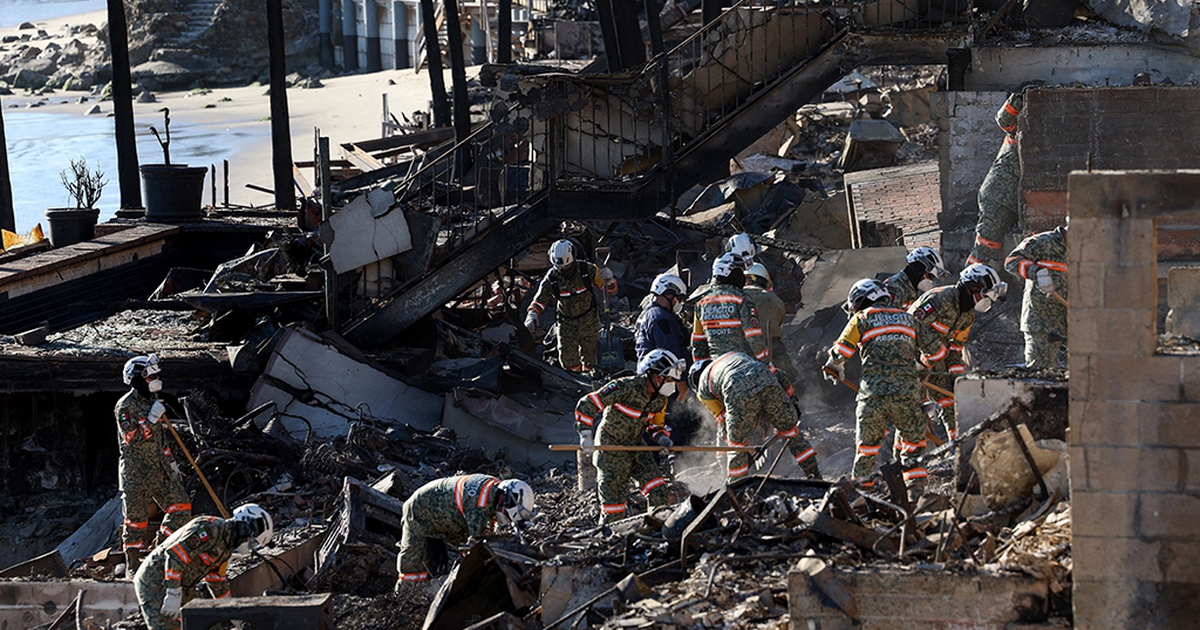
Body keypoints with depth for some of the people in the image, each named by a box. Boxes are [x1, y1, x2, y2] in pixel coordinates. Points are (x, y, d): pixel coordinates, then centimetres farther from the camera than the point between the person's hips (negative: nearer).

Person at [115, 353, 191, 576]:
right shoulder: (125, 406, -11)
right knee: (136, 519, -2)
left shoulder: (153, 402, 14)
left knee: (181, 507, -2)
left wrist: (171, 463, 21)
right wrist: (151, 419, -22)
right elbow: (131, 438, -20)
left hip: (160, 470, 7)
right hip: (136, 474, -7)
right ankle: (133, 566, 7)